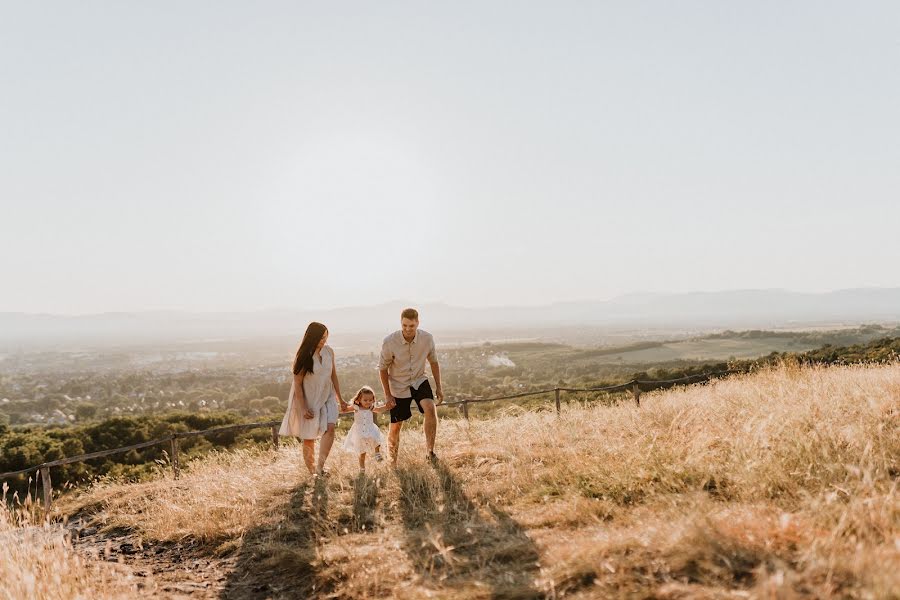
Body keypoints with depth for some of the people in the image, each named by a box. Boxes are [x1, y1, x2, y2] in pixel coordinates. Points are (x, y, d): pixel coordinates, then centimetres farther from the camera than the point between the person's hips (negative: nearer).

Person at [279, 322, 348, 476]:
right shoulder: (303, 357, -15)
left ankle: (320, 467, -12)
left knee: (329, 428, -18)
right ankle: (312, 472, 22)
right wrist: (303, 409, -14)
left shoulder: (329, 351, -3)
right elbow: (297, 384, -11)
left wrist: (340, 399, 12)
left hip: (327, 398, 3)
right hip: (309, 401, -3)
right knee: (309, 438, 6)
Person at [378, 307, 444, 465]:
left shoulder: (427, 338, -16)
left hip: (419, 381, 1)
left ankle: (429, 451, -12)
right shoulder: (389, 342, -22)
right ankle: (393, 463, 27)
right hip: (398, 386, -1)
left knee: (430, 409, -26)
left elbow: (433, 362, 2)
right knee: (395, 427, 5)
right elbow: (383, 368, -8)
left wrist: (439, 387, 1)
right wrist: (387, 395, -7)